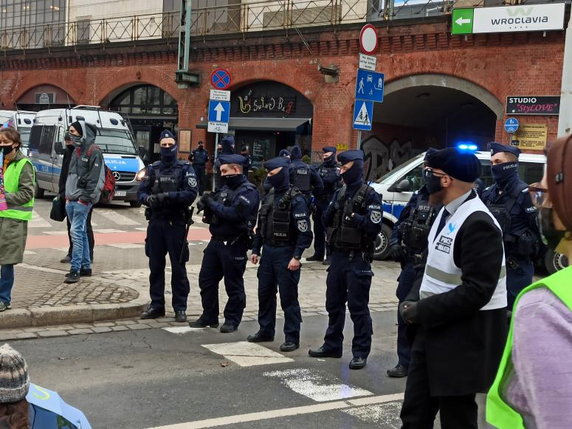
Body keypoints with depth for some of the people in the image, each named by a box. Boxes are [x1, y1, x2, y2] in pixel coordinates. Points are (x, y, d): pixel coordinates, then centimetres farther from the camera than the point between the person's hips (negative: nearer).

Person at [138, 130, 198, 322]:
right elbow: (141, 192, 4)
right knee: (155, 265, 10)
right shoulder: (153, 169, 9)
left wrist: (168, 196, -23)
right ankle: (156, 305, 20)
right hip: (155, 222, 4)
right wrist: (149, 199, -18)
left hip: (176, 224, -4)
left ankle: (180, 307, 9)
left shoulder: (185, 169, -1)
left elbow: (191, 194, -12)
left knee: (178, 266, 1)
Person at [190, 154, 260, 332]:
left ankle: (232, 320, 14)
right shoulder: (226, 188, 15)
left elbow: (234, 214, -25)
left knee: (233, 285, 2)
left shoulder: (248, 192, -12)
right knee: (206, 279, 12)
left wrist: (212, 204, -16)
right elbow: (215, 210, 17)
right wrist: (206, 203, -5)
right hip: (216, 241, 9)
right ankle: (209, 316, 23)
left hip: (234, 245, -9)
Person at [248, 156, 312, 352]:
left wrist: (297, 257, -21)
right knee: (265, 293, 14)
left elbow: (304, 232, -16)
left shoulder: (296, 199, -12)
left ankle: (292, 337, 4)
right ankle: (266, 330, 27)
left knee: (288, 297, -3)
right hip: (268, 251, 8)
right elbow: (261, 225, 18)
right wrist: (256, 249, 14)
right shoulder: (270, 196, 11)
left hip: (286, 253, -8)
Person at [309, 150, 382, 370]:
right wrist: (331, 210, -7)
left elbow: (374, 227, -18)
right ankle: (332, 345, 28)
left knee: (358, 307, -2)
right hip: (338, 255, 7)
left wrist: (354, 216, -16)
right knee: (334, 304, 15)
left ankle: (360, 353, 6)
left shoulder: (370, 195, -9)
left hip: (358, 259, -7)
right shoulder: (340, 193, 13)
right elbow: (327, 221, 10)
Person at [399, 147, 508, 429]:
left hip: (464, 337, -9)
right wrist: (413, 301, 1)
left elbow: (476, 292, -25)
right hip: (434, 328, 9)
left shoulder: (478, 224, -20)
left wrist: (422, 311, -19)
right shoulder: (446, 212, 10)